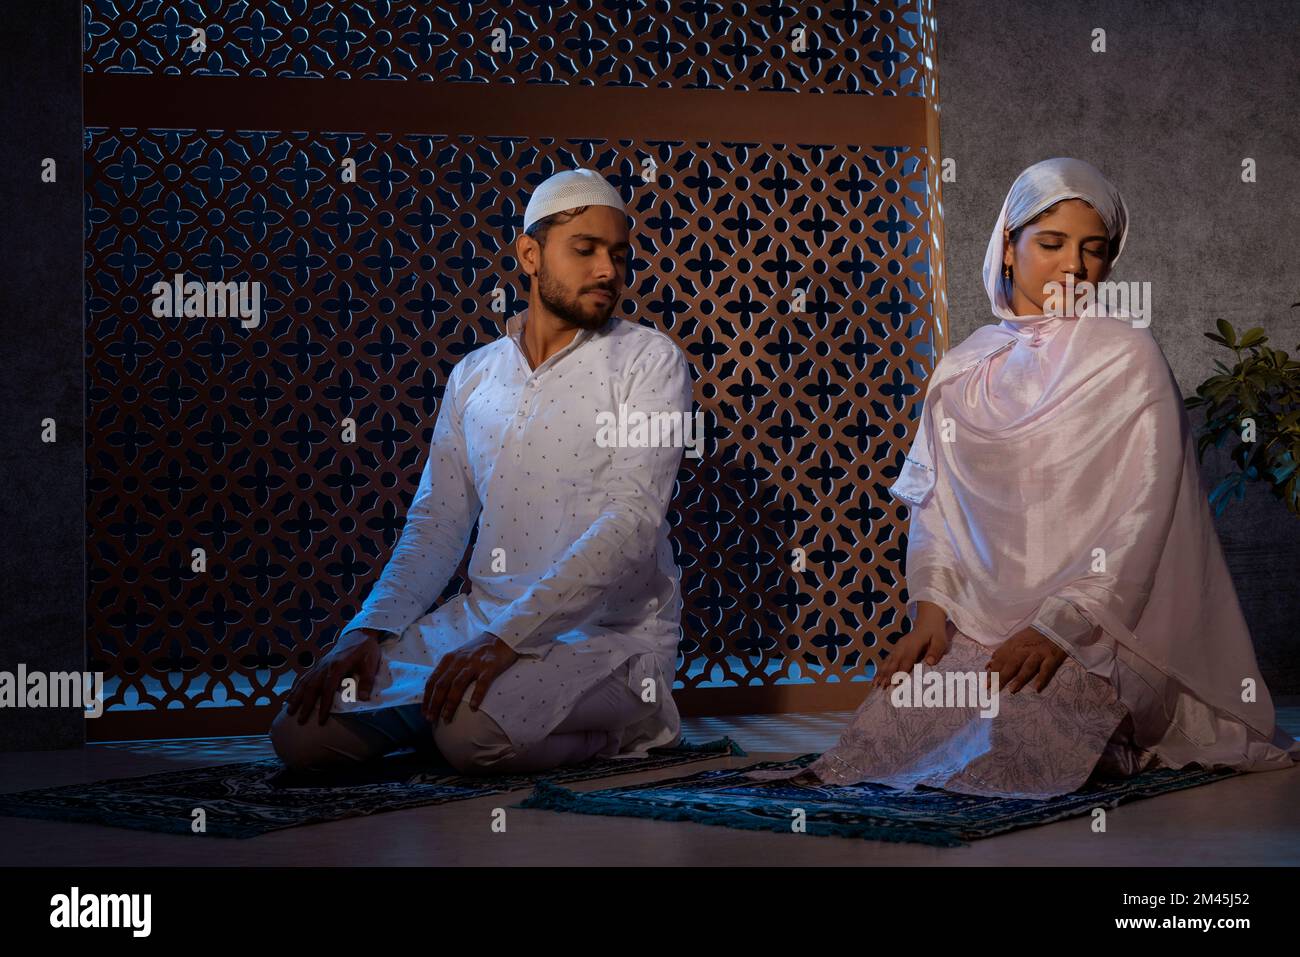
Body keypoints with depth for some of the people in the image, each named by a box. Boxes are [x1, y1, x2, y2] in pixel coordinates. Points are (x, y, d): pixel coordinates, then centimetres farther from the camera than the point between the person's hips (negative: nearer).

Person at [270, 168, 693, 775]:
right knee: (303, 730, -10)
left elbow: (632, 520, -15)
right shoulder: (473, 377, 13)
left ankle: (625, 723, -5)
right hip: (481, 622, 5)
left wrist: (508, 637, -24)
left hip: (609, 635, -5)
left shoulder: (649, 359, -3)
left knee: (476, 735, -34)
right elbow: (437, 522, 11)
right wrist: (369, 630, -8)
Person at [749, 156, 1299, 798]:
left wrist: (1058, 626, -17)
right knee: (889, 724, -17)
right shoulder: (962, 371, 12)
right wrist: (931, 610, -6)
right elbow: (934, 504, 10)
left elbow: (1141, 515, -9)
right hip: (979, 625, 5)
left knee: (1005, 734, -28)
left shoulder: (1128, 358, -1)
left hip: (1094, 631, -4)